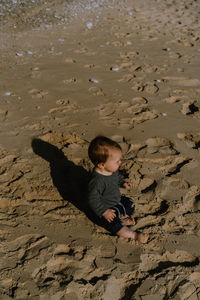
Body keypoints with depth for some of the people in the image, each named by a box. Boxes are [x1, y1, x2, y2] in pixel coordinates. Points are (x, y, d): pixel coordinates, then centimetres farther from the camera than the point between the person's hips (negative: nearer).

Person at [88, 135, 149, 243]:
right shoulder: (97, 181, -39)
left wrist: (123, 183, 0)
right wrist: (104, 212, -27)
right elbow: (93, 200, -31)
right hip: (106, 208, -9)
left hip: (117, 200, 9)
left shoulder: (113, 169, -11)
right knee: (114, 224, -21)